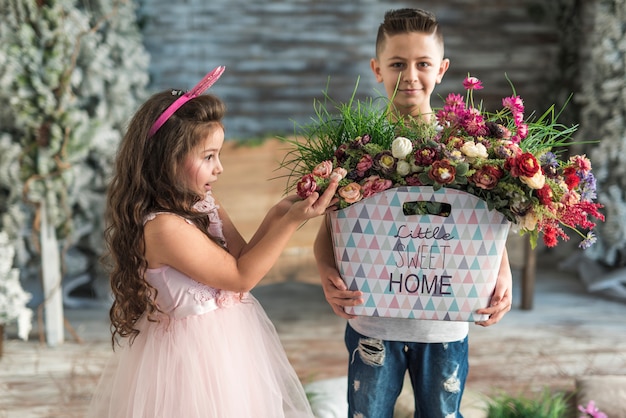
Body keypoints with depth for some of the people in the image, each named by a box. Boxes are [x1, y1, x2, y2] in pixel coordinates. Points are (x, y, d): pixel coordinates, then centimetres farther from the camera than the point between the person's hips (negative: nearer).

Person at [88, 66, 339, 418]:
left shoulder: (202, 203, -1)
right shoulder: (163, 227, -28)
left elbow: (242, 256, 4)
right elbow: (240, 276, -20)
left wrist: (278, 214, -10)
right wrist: (293, 221, -19)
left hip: (229, 336, 9)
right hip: (196, 351, -9)